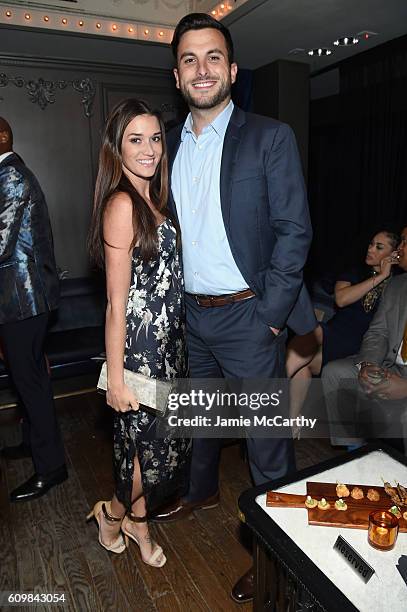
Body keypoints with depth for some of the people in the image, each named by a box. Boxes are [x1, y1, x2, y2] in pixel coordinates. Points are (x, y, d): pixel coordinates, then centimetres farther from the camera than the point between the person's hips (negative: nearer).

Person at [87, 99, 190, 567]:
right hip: (139, 341, -9)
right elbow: (117, 302, -18)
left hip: (166, 338, 9)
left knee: (152, 437, 19)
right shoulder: (121, 204, -17)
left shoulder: (151, 199, 11)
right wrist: (116, 379, -16)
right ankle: (113, 513, 37)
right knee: (147, 439, 6)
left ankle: (137, 522, 40)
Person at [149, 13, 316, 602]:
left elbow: (294, 231, -11)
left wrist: (268, 315, -15)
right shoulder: (170, 144, 9)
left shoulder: (270, 137, -7)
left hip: (248, 316, -5)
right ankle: (202, 490, 51)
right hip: (189, 315, 6)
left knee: (267, 437, 7)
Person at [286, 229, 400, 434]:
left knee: (303, 363, -29)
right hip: (332, 334, 3)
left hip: (359, 347, -3)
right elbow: (341, 299, -4)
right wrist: (380, 277, -3)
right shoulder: (354, 274, 20)